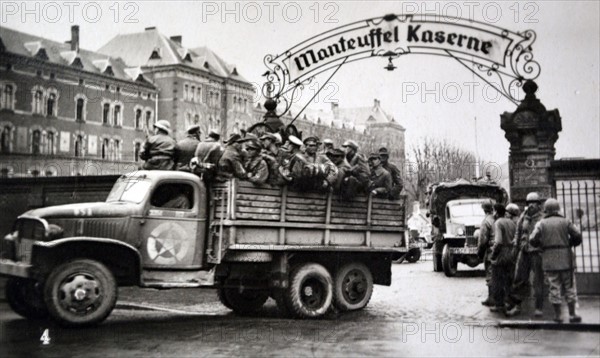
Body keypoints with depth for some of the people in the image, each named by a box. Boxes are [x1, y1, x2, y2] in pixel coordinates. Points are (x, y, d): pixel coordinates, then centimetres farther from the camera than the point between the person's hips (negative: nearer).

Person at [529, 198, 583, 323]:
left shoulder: (541, 223, 1)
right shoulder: (565, 221, 1)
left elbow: (533, 240, -8)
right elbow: (577, 236, -4)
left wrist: (541, 245, 12)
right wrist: (570, 243, 14)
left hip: (549, 260, 0)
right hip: (565, 258, 0)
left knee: (554, 286, 5)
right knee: (569, 286, 8)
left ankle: (558, 315, 7)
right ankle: (572, 314, 10)